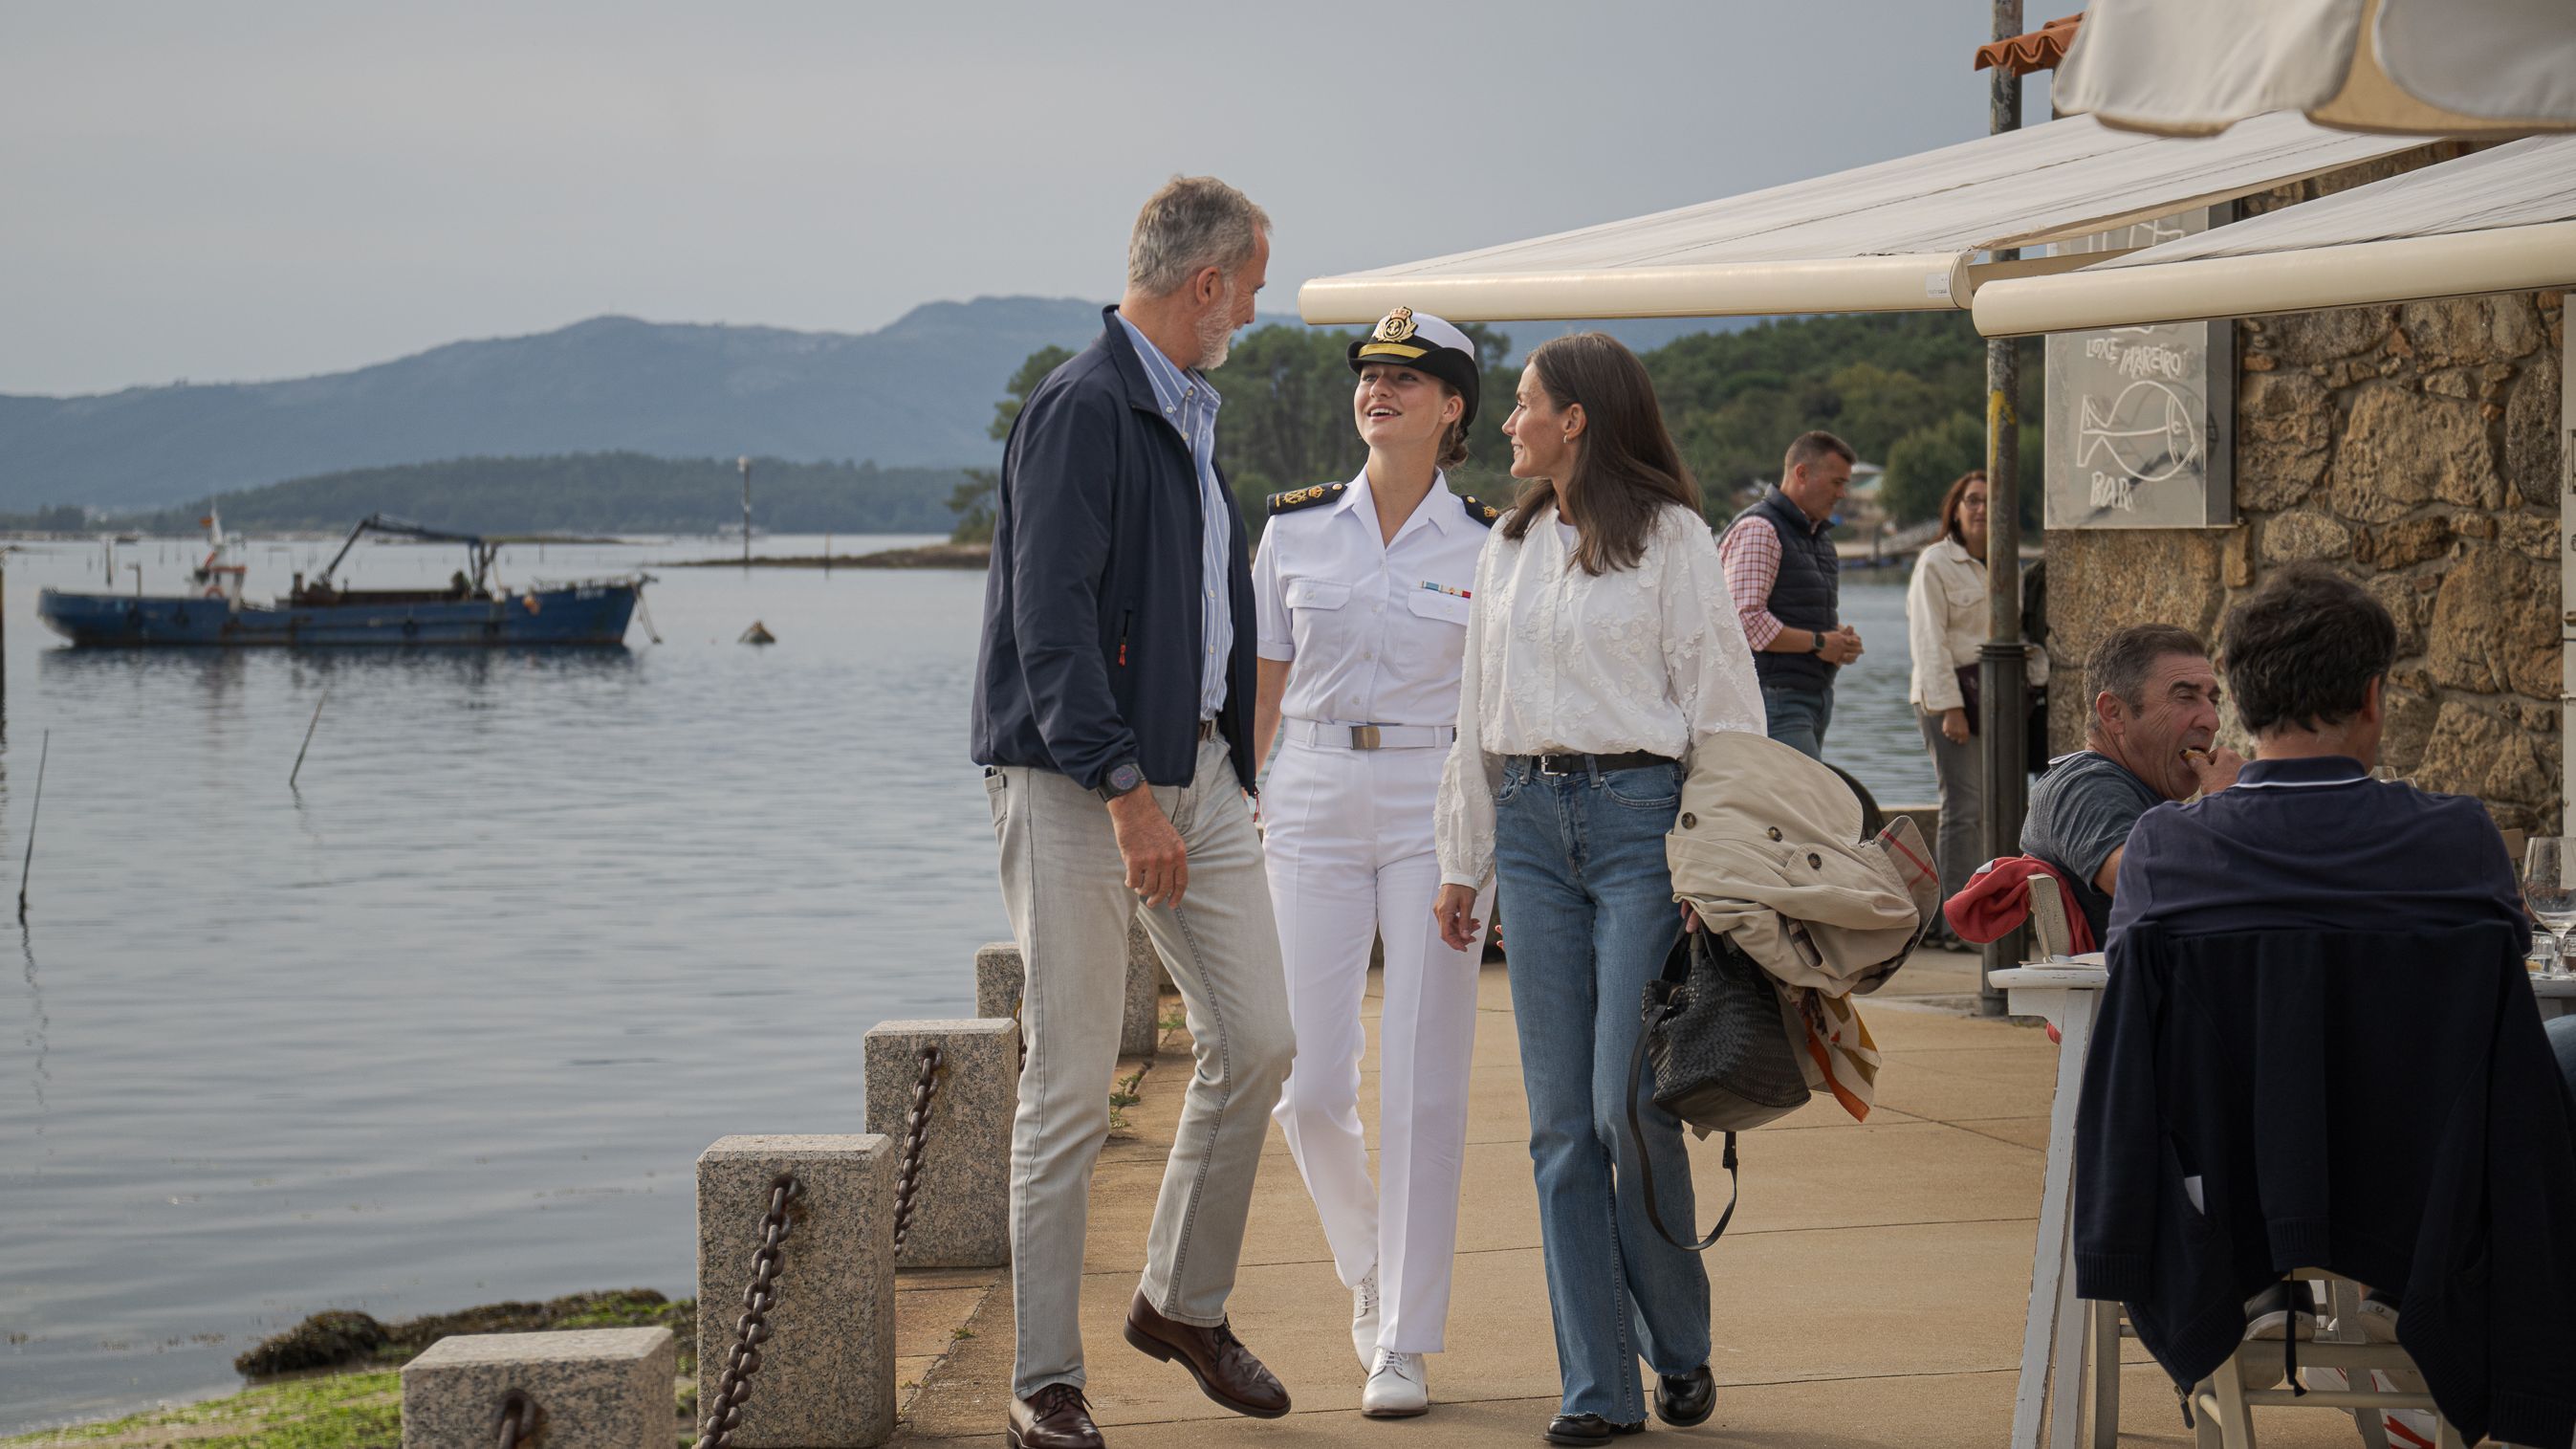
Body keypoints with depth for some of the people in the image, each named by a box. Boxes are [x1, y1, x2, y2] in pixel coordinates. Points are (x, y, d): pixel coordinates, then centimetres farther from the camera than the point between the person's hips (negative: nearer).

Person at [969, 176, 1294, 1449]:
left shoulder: (1187, 410, 17)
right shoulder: (1082, 407, -14)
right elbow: (1052, 620, -21)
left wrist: (1225, 757, 20)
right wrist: (1125, 788, -24)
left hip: (1195, 768, 9)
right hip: (1079, 781, -9)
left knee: (1255, 1042, 8)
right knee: (1070, 1092, -4)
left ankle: (1184, 1303, 25)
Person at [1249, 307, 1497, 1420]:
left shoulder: (1489, 543, 1)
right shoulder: (1296, 527, 6)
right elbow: (1260, 691, 10)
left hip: (1437, 807, -2)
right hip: (1314, 801, 2)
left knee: (1422, 1084, -2)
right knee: (1308, 1085, -1)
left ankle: (1404, 1344, 7)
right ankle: (1370, 1271, 27)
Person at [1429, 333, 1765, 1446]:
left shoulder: (1670, 538, -2)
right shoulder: (1509, 547, 16)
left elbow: (1723, 707, -3)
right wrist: (1462, 860, 17)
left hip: (1641, 811, -5)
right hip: (1533, 820, 5)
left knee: (1628, 1103, -9)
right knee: (1561, 1119, 2)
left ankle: (1681, 1348, 13)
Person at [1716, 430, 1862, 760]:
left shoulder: (1819, 534, 21)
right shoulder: (1758, 530, -11)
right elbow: (1745, 619, -20)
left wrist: (1842, 638, 7)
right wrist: (1817, 643, -15)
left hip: (1815, 695, 10)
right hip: (1776, 697, -9)